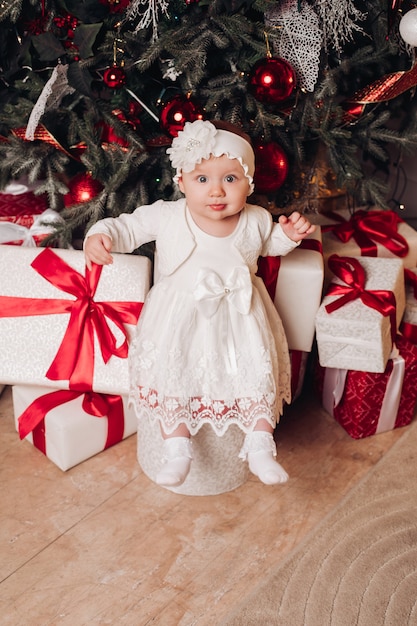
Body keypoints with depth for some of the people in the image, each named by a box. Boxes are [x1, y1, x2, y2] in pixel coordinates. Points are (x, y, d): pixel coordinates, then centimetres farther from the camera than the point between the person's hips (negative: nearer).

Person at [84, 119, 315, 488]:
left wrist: (289, 234, -3)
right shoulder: (167, 217, -13)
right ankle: (178, 447, 3)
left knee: (258, 371, -8)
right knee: (171, 373, -15)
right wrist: (100, 236, -24)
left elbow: (269, 244, 18)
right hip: (180, 317, -1)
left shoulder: (256, 220, -4)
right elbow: (128, 226, -4)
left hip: (239, 316, 2)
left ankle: (261, 447, 9)